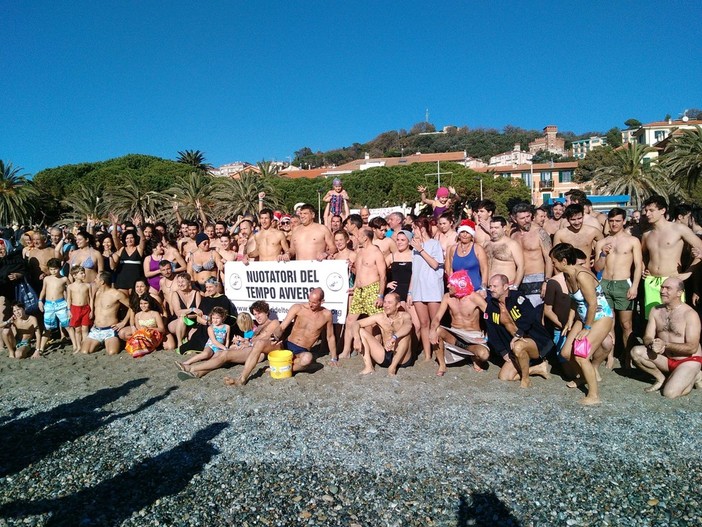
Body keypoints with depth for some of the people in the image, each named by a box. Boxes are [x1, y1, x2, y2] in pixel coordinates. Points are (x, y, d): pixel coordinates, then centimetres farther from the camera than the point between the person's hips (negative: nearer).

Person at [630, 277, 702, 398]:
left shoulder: (690, 314, -17)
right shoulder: (656, 311, -1)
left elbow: (692, 348, -21)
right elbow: (647, 337, -4)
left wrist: (665, 345, -32)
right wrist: (652, 344, -28)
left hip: (688, 361, -5)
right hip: (665, 358, 5)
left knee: (669, 393, -23)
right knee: (636, 352, -20)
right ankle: (661, 378, 1)